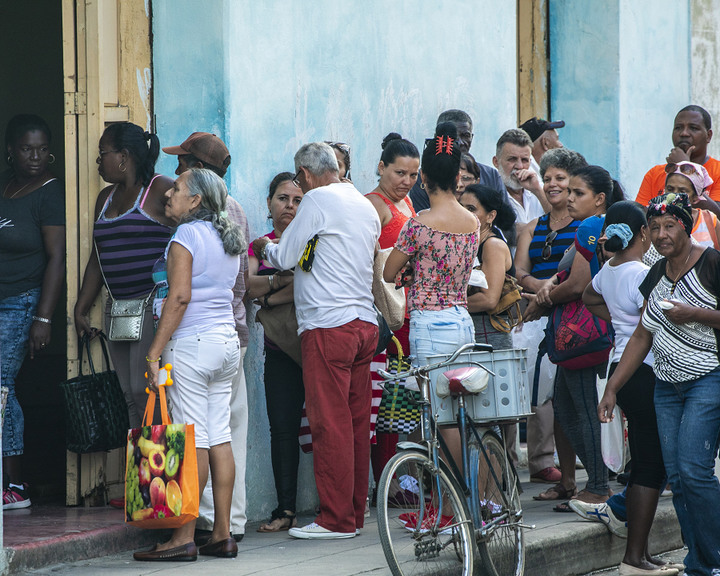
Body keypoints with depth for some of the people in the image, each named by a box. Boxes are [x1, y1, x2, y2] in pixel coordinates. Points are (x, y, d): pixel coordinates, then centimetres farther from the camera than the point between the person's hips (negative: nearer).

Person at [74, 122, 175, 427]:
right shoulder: (106, 197, 19)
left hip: (154, 307, -8)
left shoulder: (162, 190, -5)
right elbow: (97, 261, 24)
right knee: (130, 395, 4)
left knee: (145, 391, -14)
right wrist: (81, 309, 20)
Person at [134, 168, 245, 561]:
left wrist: (155, 351, -17)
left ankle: (184, 539, -8)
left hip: (192, 342, -8)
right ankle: (223, 535, 7)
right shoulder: (228, 238, 15)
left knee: (193, 440, -9)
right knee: (220, 437, 7)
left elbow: (179, 296, -17)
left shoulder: (186, 236, -10)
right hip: (227, 341, 8)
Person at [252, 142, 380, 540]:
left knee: (329, 422, -6)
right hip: (365, 323, 8)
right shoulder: (366, 206, 17)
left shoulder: (318, 199, -7)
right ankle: (355, 513, 13)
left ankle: (337, 518, -6)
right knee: (356, 422, 10)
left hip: (328, 325, -8)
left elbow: (285, 257, -5)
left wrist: (265, 247, 18)